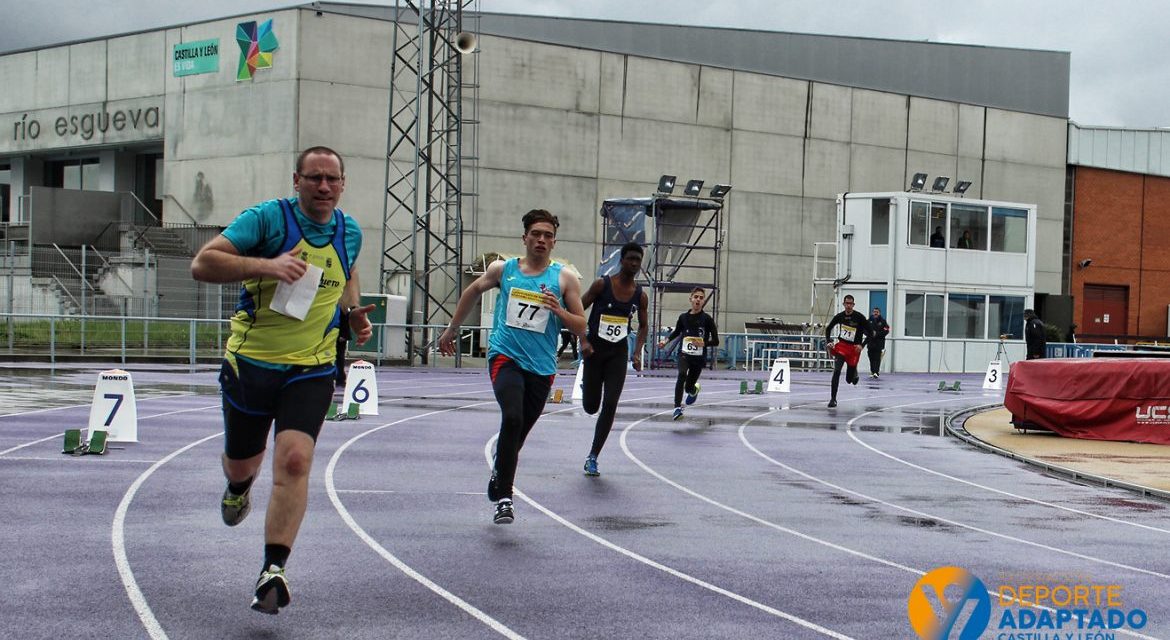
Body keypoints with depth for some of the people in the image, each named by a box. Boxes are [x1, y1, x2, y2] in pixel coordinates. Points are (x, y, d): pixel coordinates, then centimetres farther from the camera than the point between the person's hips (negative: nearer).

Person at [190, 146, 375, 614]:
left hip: (311, 369, 1)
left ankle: (273, 570, -16)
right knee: (241, 463, 15)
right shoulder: (267, 218, -12)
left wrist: (353, 312, 8)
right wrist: (266, 265, -31)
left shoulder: (350, 232, 4)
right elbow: (202, 264, -20)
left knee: (294, 460, -19)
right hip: (250, 362, -1)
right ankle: (239, 488, 55)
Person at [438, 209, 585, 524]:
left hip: (541, 368, 2)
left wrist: (558, 310, -15)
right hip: (505, 357, -2)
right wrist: (452, 329, 31)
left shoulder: (564, 279, 4)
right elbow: (473, 291, 25)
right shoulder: (502, 270, 7)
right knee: (512, 418, -25)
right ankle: (504, 498, -22)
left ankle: (499, 477, 39)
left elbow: (581, 327, 4)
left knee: (517, 435, 9)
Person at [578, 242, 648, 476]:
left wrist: (638, 352, -1)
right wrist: (583, 341, -16)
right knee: (590, 407, 3)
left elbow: (643, 326, 13)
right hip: (595, 349, -2)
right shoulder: (602, 284, -9)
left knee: (610, 406, -9)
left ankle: (592, 458, 1)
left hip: (618, 353, 2)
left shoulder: (640, 295, 0)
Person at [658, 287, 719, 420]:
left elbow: (716, 341, -4)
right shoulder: (684, 317, 1)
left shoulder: (707, 319, -6)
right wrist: (666, 340, 2)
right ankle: (677, 407, -30)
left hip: (699, 357, 0)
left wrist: (703, 343, -21)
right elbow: (676, 332, 19)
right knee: (682, 375, -30)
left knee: (688, 388, 9)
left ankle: (694, 389, 48)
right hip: (684, 354, 0)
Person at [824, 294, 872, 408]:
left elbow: (869, 333, -5)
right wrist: (829, 342, -1)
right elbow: (828, 329, 14)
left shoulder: (859, 317, -10)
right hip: (841, 345, 1)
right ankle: (833, 399, -13)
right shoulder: (839, 316, -1)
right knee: (836, 371, -19)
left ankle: (854, 374, 46)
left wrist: (861, 345, -16)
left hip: (854, 348, -1)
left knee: (849, 379, 6)